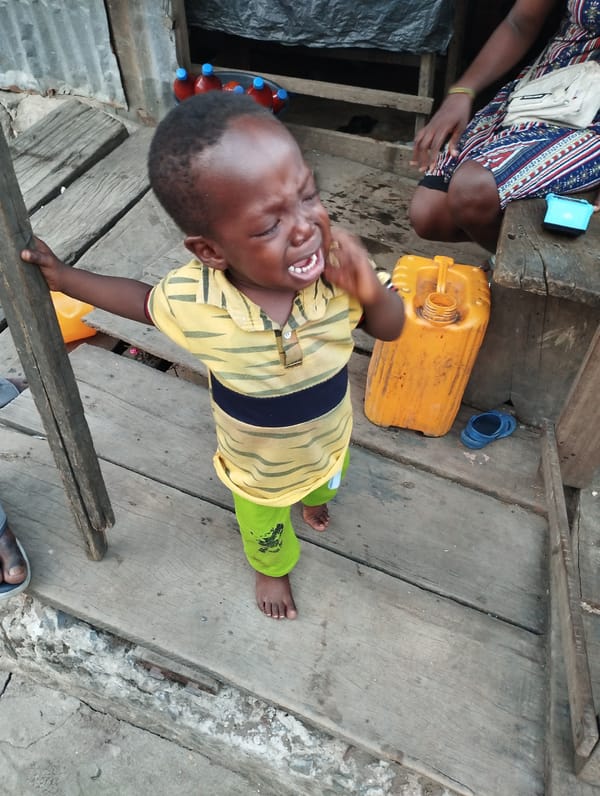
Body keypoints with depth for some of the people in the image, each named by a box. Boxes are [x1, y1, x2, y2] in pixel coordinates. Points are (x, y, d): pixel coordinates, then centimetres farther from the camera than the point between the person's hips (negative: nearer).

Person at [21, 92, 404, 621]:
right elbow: (146, 302, -10)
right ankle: (272, 567, 67)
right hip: (257, 467, -1)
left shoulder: (338, 267, -34)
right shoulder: (191, 301, -35)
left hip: (329, 439, 2)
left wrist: (372, 292, -40)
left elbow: (390, 329, -18)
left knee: (324, 482, 38)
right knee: (265, 529, 29)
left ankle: (314, 495, 78)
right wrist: (64, 277, -10)